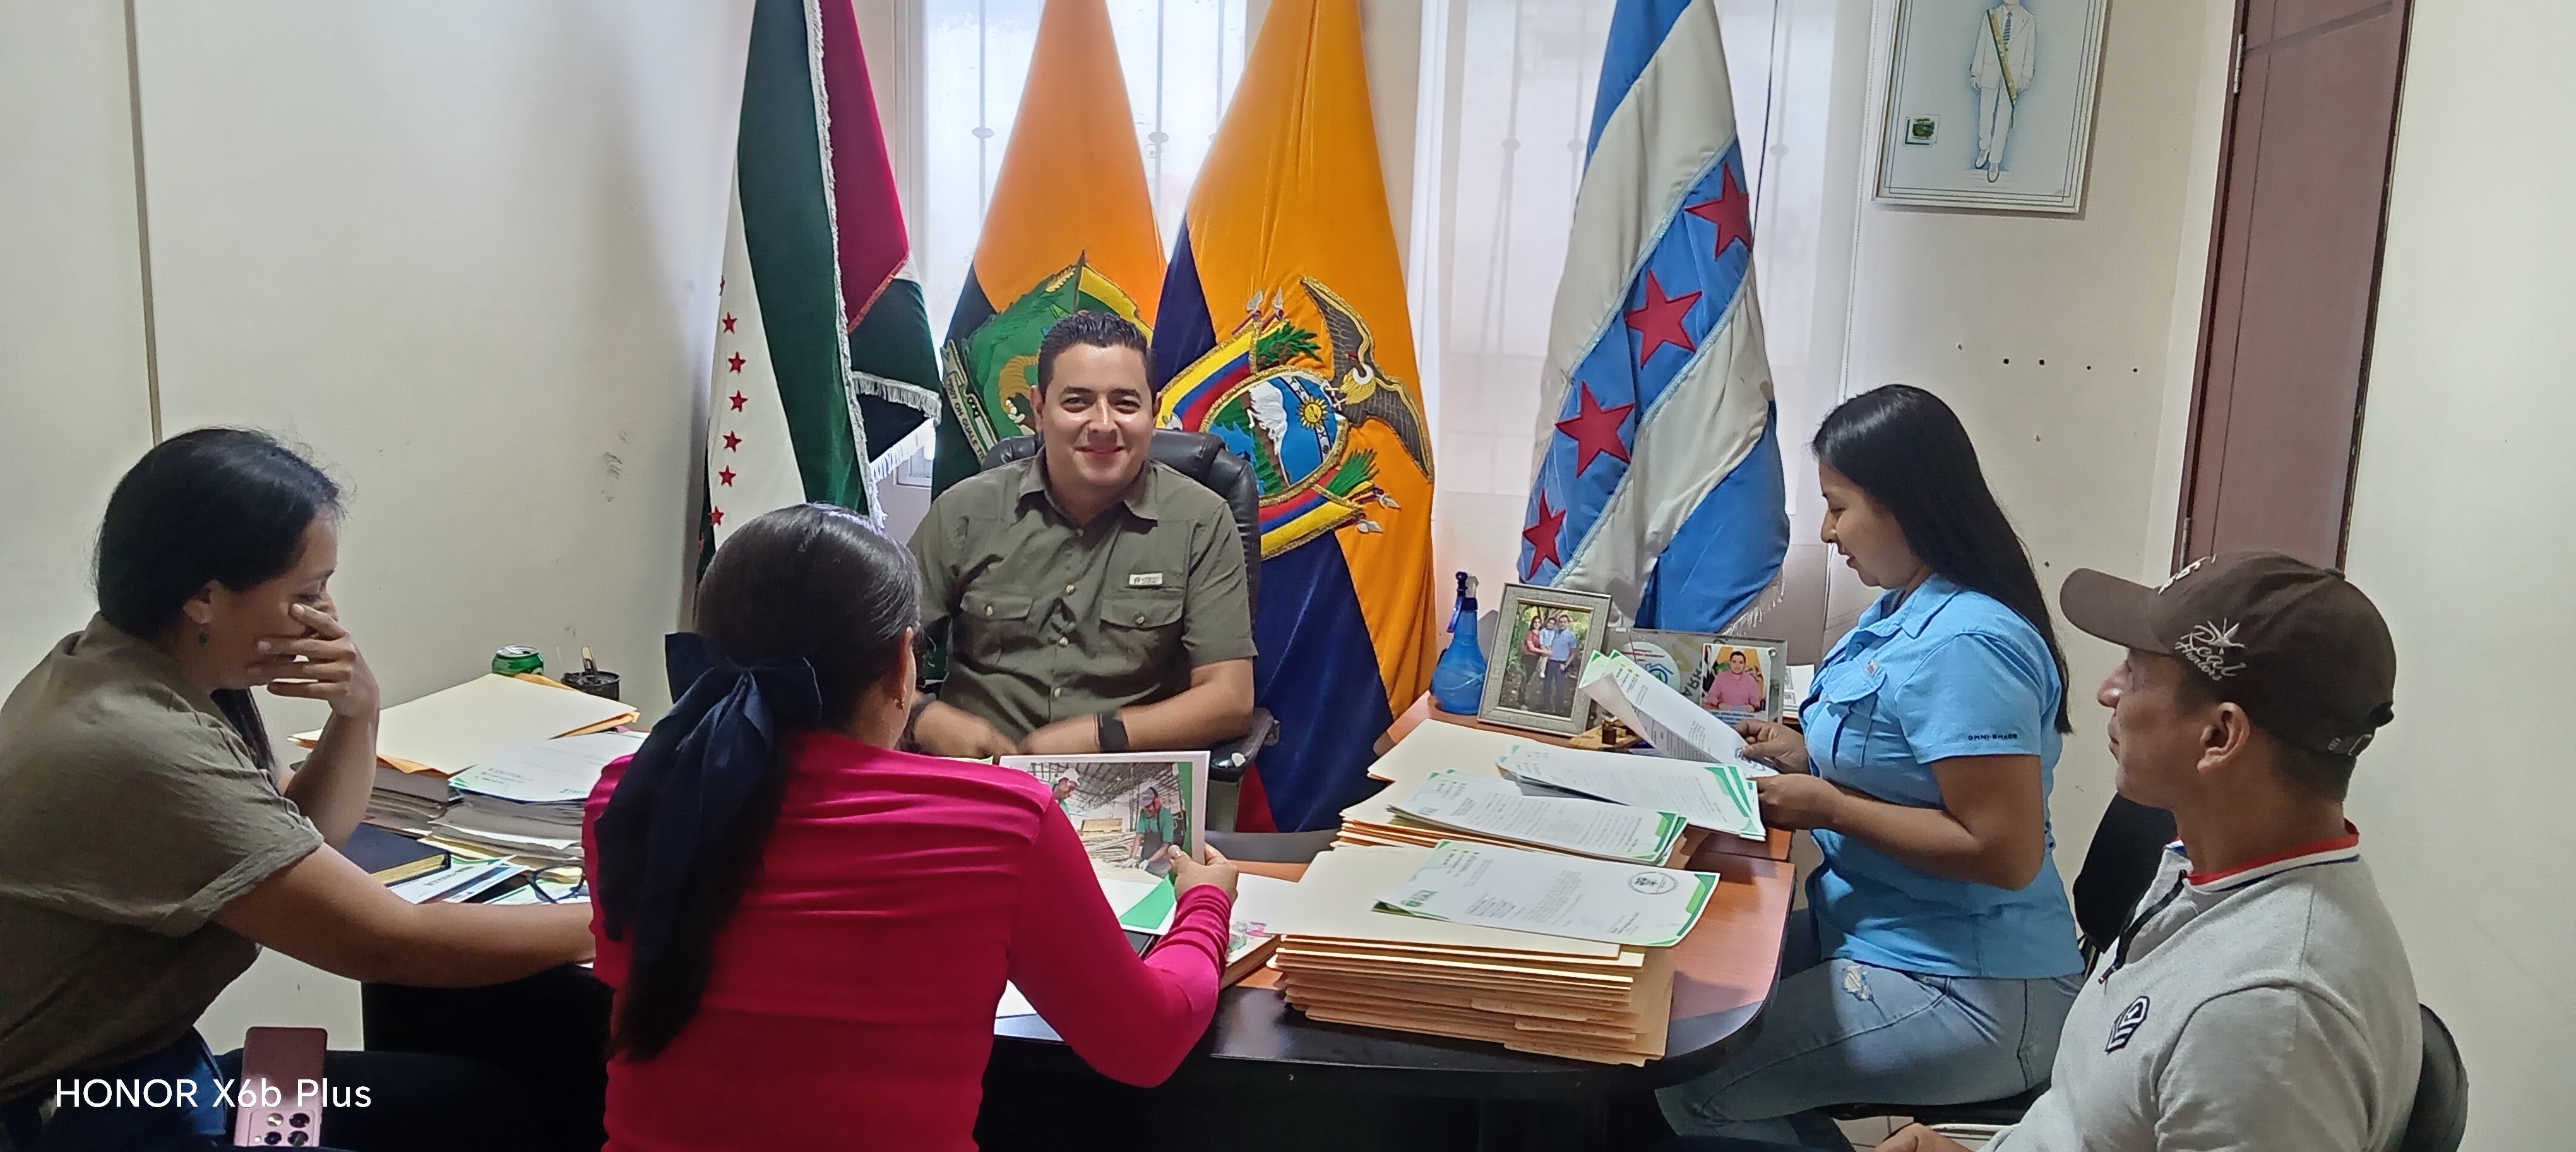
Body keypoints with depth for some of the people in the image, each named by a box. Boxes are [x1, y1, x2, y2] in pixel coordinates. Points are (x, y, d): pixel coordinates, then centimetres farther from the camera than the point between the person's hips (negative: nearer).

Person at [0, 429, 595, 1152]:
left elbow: (302, 838, 10)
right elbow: (390, 945, -26)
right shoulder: (140, 751, -29)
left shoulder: (126, 666, 0)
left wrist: (357, 711, -9)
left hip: (144, 1071, 9)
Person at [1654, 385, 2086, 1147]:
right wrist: (1807, 757, 4)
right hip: (1887, 940, 10)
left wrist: (1826, 807, -19)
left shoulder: (1963, 645, -24)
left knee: (1692, 1082, -14)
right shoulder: (1907, 611, 7)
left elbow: (2005, 853, -25)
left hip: (1967, 990, -10)